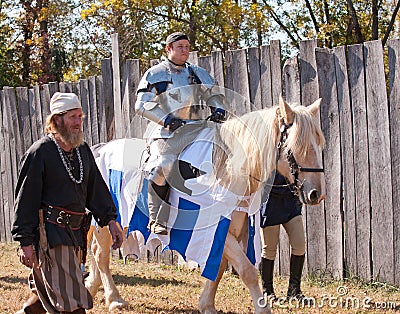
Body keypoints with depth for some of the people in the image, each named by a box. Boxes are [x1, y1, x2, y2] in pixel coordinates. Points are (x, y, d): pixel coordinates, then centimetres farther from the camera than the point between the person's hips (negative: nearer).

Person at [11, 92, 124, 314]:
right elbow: (25, 198, -8)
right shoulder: (40, 152, -8)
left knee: (46, 293, 14)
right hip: (49, 232, -7)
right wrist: (25, 241, -11)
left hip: (75, 232, 7)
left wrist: (110, 220, 10)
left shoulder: (83, 150, 14)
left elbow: (96, 187, 21)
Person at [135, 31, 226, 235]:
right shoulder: (154, 75, 6)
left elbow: (214, 94, 25)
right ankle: (156, 220, -20)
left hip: (194, 129, 5)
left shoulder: (198, 74, 19)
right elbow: (142, 105, -1)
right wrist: (166, 119, -14)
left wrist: (218, 109, 2)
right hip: (166, 133, -5)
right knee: (166, 162, -28)